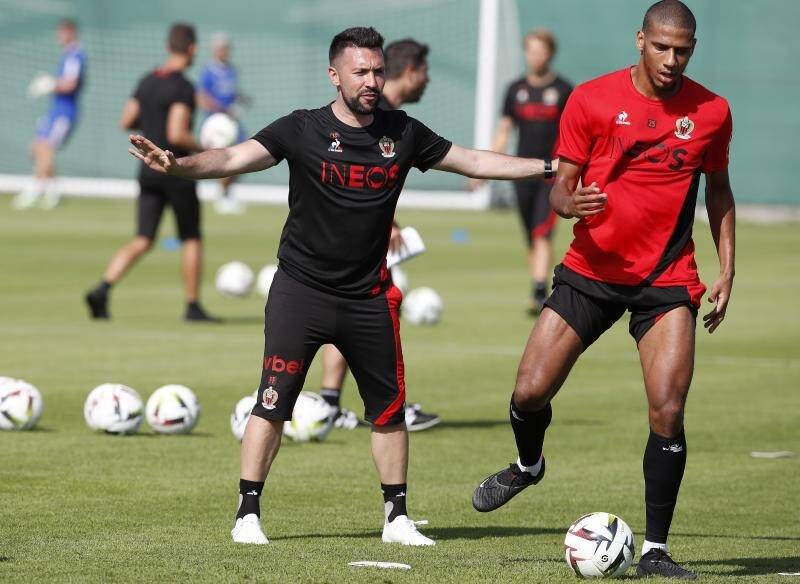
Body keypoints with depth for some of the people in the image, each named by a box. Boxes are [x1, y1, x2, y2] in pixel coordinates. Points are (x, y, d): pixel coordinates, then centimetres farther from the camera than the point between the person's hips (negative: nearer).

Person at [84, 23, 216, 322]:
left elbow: (126, 121, 12)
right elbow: (177, 135, -24)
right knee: (191, 239, 9)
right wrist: (202, 149, -9)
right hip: (177, 172, -7)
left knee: (142, 241, 5)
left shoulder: (147, 82, 8)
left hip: (148, 171, 7)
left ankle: (102, 289, -12)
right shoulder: (183, 87, -16)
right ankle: (193, 306, 14)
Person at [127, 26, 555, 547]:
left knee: (389, 408, 8)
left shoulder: (403, 133, 3)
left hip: (369, 298, 3)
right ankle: (248, 514, -2)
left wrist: (548, 167, 9)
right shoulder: (303, 129, -7)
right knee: (274, 402, -10)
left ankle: (397, 518, 21)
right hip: (301, 290, -3)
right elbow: (235, 158, -18)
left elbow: (474, 162, 13)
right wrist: (177, 166, -35)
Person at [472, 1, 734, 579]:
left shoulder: (711, 112, 1)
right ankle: (528, 466, 31)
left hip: (667, 279, 0)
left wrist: (727, 270, 9)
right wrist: (569, 202, -23)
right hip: (591, 271, 0)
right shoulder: (591, 99, -4)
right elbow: (561, 184, 1)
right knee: (530, 392, -5)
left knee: (668, 411, -13)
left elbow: (719, 189, 15)